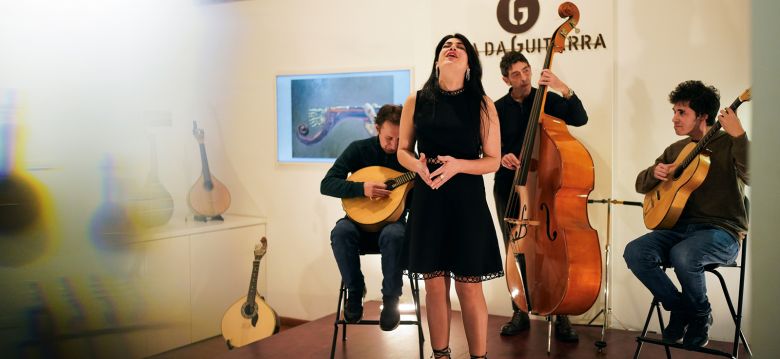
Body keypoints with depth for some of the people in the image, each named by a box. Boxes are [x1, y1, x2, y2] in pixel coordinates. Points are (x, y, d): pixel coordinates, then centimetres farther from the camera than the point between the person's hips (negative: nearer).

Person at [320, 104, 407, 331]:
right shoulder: (359, 149, -7)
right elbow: (326, 185, -14)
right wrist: (362, 188, -29)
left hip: (392, 218, 0)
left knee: (394, 235, -37)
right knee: (341, 232, -34)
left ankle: (390, 298, -16)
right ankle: (355, 290, -10)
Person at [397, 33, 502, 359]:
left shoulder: (482, 105, -2)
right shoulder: (416, 102, 3)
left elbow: (492, 160, -1)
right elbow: (403, 151, 11)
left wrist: (457, 165, -18)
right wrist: (418, 165, -12)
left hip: (467, 201, -2)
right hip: (427, 201, 2)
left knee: (469, 286, 2)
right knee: (434, 284, 9)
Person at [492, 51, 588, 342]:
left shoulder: (548, 100, 1)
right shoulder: (499, 109, 5)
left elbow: (580, 119, -13)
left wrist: (565, 90, -26)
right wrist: (501, 157, -17)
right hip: (508, 188, 2)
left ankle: (562, 316, 4)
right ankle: (520, 313, 20)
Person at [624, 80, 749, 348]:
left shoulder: (729, 144, -2)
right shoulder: (676, 150, 16)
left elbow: (749, 175, -23)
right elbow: (641, 185, 20)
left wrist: (739, 135, -31)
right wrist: (655, 173, -1)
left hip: (722, 231, -5)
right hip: (681, 227, 6)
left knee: (682, 254, -37)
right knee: (634, 252, -21)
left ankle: (701, 315, -5)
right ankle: (680, 308, -1)